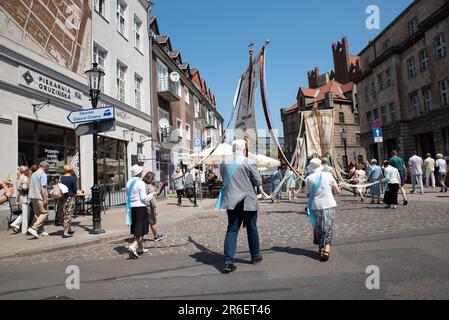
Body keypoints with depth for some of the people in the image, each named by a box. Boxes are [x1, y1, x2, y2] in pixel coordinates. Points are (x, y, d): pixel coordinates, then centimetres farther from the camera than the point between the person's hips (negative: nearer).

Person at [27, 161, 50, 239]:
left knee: (37, 213, 12)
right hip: (40, 197, -9)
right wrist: (45, 199, -18)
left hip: (32, 196, 9)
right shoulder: (43, 174, -10)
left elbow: (31, 186, 23)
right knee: (44, 213, -5)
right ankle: (33, 228, -16)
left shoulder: (33, 174, 18)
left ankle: (40, 231, 17)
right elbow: (43, 187, -17)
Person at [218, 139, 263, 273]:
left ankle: (228, 262, -1)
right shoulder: (249, 163, -11)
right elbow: (258, 182, -6)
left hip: (231, 202, 3)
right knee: (252, 229, 14)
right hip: (248, 201, -3)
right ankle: (255, 256, 30)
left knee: (231, 230, 5)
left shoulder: (224, 163, 2)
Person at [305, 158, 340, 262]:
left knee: (319, 228, 16)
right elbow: (337, 191, 1)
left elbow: (308, 194, 2)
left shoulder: (309, 178, 0)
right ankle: (326, 249, -12)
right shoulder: (328, 175, -1)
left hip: (316, 206, 1)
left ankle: (321, 248, 21)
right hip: (329, 205, -1)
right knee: (328, 228, 5)